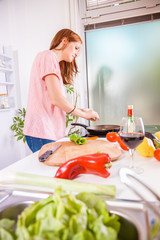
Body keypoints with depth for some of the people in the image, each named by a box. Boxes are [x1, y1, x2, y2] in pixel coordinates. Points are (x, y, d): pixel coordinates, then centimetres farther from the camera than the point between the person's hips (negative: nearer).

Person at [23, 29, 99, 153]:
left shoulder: (55, 63, 23)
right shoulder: (48, 56, -6)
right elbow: (56, 99, -18)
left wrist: (81, 110, 7)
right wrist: (84, 114, -5)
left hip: (51, 131, 9)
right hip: (42, 131, -9)